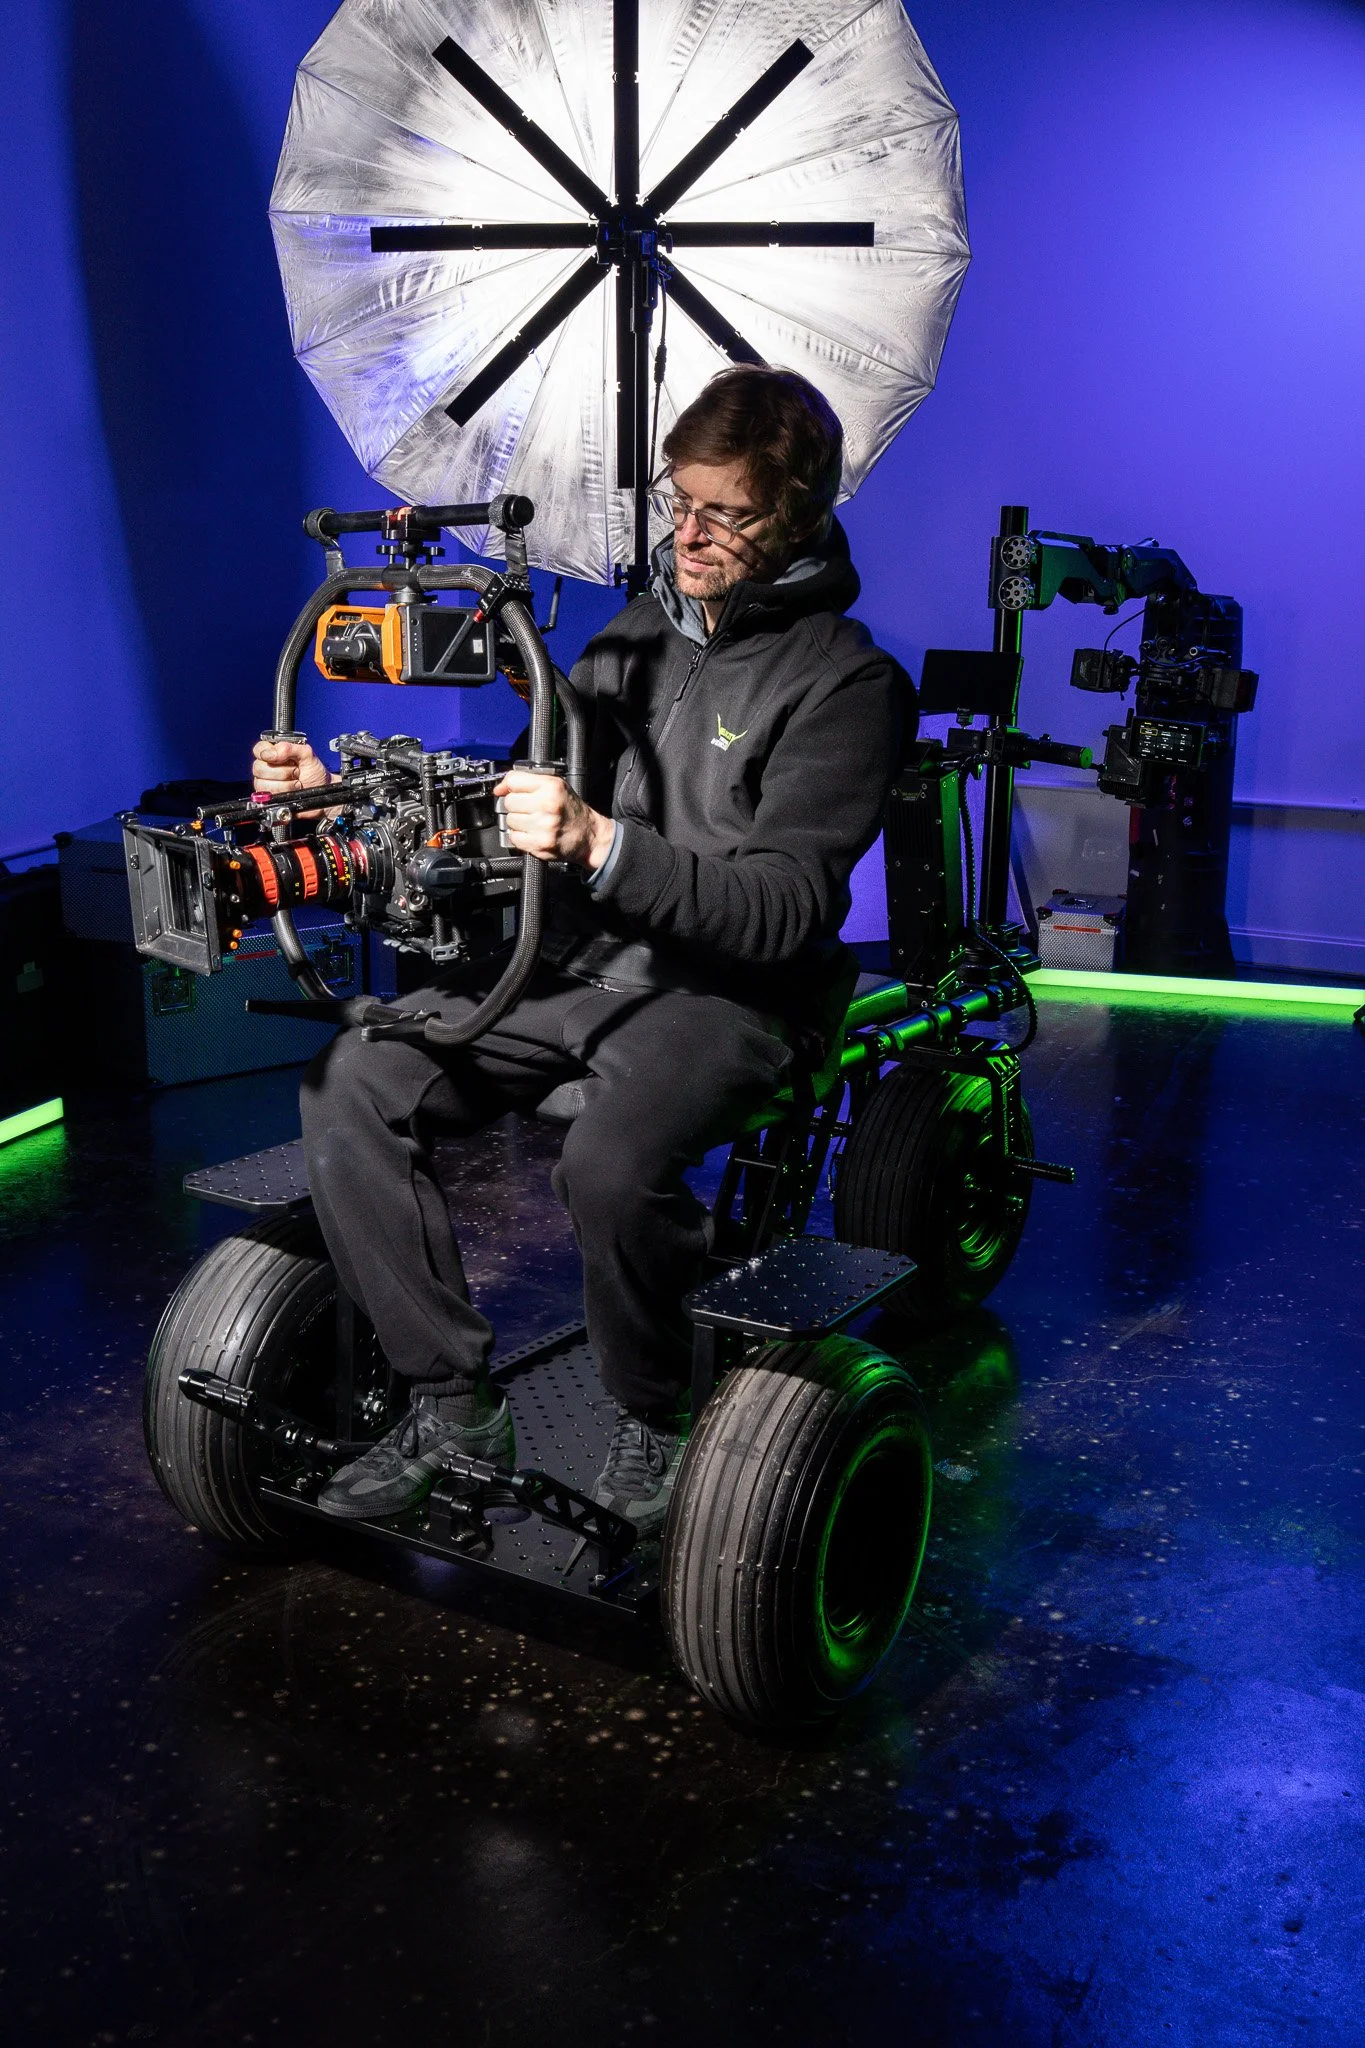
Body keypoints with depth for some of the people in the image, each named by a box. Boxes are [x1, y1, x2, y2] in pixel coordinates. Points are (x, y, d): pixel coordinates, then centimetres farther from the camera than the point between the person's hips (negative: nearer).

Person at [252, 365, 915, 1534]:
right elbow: (519, 804, 20)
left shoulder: (846, 681, -7)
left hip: (732, 989, -6)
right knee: (353, 1084, -14)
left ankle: (652, 1423, -5)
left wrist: (602, 846, -31)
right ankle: (453, 1403, -3)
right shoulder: (637, 634, 15)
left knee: (613, 1163, -35)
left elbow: (787, 910, -18)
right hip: (581, 957, 7)